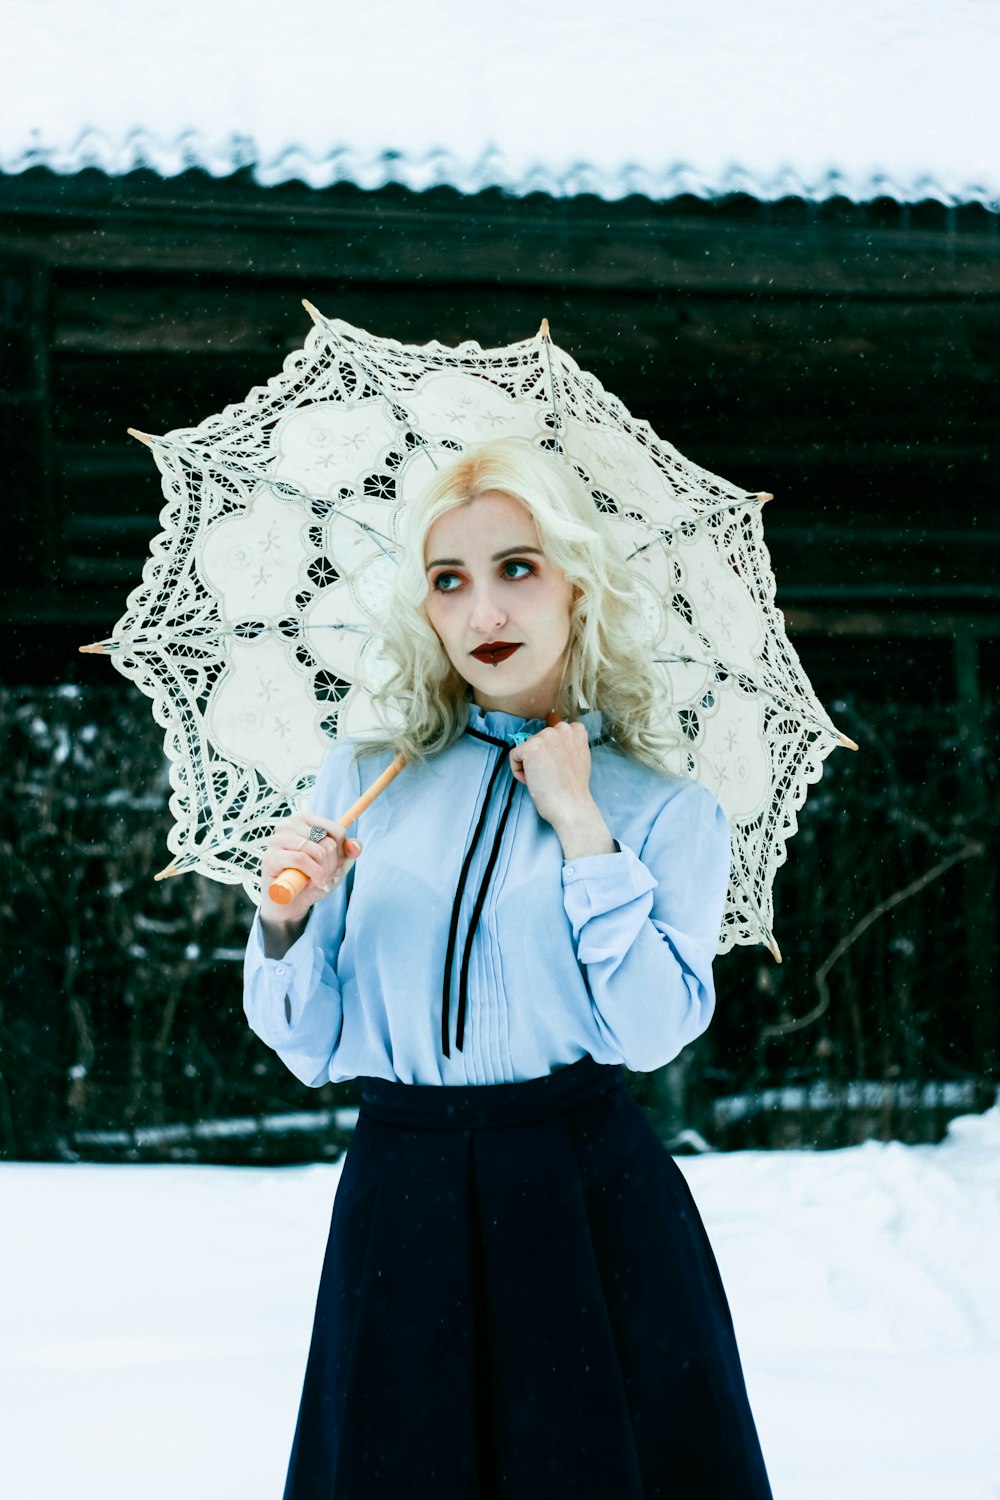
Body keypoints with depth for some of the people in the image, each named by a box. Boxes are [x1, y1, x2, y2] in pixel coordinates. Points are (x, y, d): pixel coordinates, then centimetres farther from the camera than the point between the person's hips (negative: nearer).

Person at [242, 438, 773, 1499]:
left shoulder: (668, 813, 4)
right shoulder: (365, 777, 7)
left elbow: (652, 1031, -12)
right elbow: (305, 1047, 7)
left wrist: (582, 827, -10)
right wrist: (287, 920, -11)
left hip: (589, 1202, -1)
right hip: (398, 1204, 2)